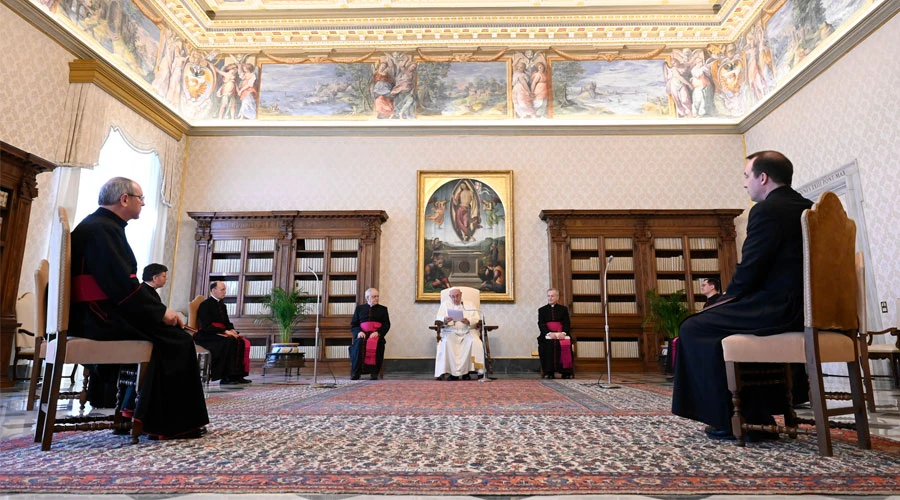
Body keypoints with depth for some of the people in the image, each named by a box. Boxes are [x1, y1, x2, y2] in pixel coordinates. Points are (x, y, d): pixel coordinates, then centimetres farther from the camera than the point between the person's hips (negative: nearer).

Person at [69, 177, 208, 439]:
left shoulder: (103, 226, 17)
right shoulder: (101, 229, -15)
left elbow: (120, 281, 15)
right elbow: (122, 284, -23)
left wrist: (157, 310, 6)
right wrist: (161, 311, -14)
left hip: (98, 313, 10)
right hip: (98, 317, -10)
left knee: (170, 336, 9)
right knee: (178, 340, -11)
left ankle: (152, 416, 10)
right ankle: (175, 424, -3)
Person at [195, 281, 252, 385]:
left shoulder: (222, 305, 19)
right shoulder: (205, 305, -7)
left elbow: (227, 323, 19)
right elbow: (206, 326, -17)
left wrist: (232, 330, -5)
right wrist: (225, 331, -23)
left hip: (221, 334, 8)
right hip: (206, 336, -8)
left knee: (243, 342, -18)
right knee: (229, 342, -35)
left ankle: (237, 375, -20)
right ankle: (225, 378, -31)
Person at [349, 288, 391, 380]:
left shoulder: (383, 309, 20)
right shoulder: (359, 308, 21)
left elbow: (387, 325, 9)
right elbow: (353, 324, 15)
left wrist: (378, 333, -10)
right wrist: (359, 332, -7)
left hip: (376, 335, -1)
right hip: (362, 334, 1)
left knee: (375, 344, -35)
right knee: (359, 343, -33)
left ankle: (374, 372, -31)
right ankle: (355, 372, -29)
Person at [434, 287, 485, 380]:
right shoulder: (445, 304, 18)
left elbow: (477, 319, 6)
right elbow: (438, 319, 5)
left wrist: (468, 321, -17)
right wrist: (445, 320, -19)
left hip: (467, 331, 0)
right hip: (450, 332, 0)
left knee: (474, 342, -32)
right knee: (446, 342, -33)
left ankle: (466, 371, -26)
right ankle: (452, 372, -29)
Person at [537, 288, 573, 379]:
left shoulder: (563, 309, 17)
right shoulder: (542, 310, 16)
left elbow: (567, 323, 6)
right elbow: (541, 324, 3)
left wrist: (563, 333, -15)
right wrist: (549, 333, -16)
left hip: (561, 334, 0)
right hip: (547, 335, 0)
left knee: (566, 344, -31)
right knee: (548, 344, -32)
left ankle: (566, 372, -22)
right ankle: (549, 372, -25)